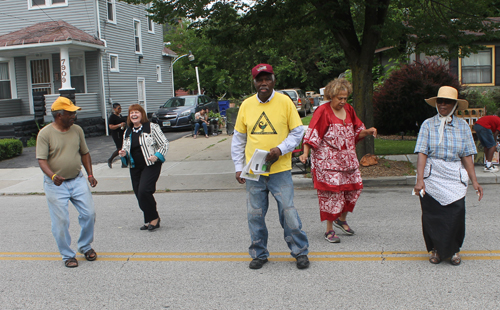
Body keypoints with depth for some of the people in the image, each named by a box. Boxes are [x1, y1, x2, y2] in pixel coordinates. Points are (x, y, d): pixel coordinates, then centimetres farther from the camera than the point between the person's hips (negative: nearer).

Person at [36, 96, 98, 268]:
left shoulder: (77, 130, 4)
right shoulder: (45, 133, -10)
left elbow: (85, 153, 13)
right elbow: (42, 160, -15)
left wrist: (90, 174, 4)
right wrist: (52, 176, -32)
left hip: (77, 180, 4)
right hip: (55, 184, -4)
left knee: (89, 214, 2)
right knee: (61, 221, 1)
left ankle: (85, 246, 26)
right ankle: (67, 255, 18)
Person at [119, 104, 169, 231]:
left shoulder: (152, 127, -3)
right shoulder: (128, 132, 14)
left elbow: (164, 144, -3)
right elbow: (126, 148, 22)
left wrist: (157, 156, -17)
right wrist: (123, 153, -2)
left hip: (151, 165, -6)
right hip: (135, 167, 6)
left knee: (144, 190, -20)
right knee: (139, 194, 5)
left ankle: (154, 218, -2)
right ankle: (149, 220, 20)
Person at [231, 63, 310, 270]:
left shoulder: (285, 102, -3)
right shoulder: (246, 105, 5)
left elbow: (297, 132, 2)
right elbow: (238, 139, 12)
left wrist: (280, 149, -13)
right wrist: (238, 167, 8)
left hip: (280, 169, -3)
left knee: (288, 212, 0)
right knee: (254, 215, 9)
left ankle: (300, 252, 18)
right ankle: (259, 254, 26)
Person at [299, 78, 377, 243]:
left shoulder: (348, 109, 11)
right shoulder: (322, 111, -8)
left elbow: (357, 132, 18)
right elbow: (312, 134, -13)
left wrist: (368, 131, -2)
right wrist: (305, 153, -24)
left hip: (348, 159, 7)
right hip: (328, 161, -7)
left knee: (354, 188, 8)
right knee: (332, 192, -5)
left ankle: (341, 219, 32)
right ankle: (329, 230, 8)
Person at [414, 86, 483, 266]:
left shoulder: (462, 126, 7)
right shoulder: (428, 125, 2)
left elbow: (467, 156, 6)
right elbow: (422, 153, -7)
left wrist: (474, 181, 0)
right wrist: (419, 180, -17)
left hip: (454, 177, 1)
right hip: (431, 177, -1)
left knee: (456, 213, -7)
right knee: (432, 215, 1)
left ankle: (454, 249, 17)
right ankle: (435, 249, 23)